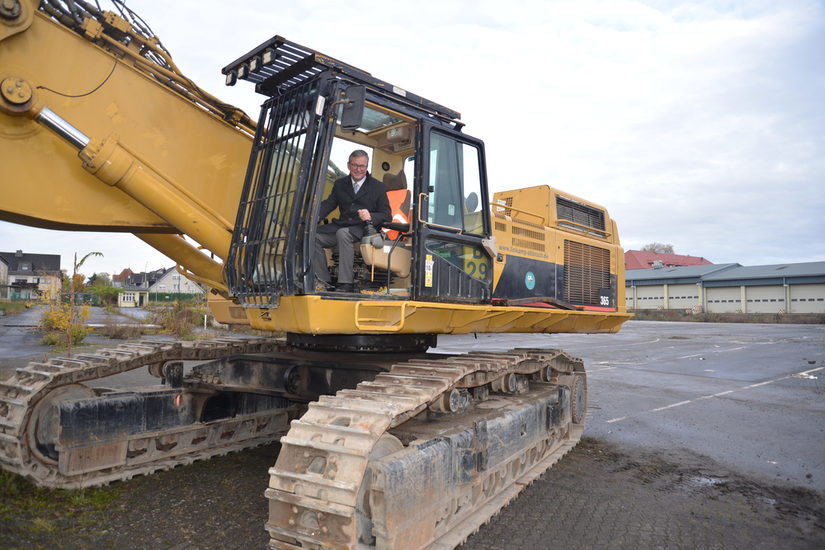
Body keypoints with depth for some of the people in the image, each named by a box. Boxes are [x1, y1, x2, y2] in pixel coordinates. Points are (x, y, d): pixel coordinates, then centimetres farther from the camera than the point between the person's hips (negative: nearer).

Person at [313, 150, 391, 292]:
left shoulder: (378, 187, 6)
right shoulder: (340, 184, 19)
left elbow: (387, 216, 2)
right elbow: (329, 203, 10)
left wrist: (371, 217, -20)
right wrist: (316, 216, -12)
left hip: (364, 228, -5)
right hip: (342, 226, 5)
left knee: (342, 233, -36)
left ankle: (345, 284, -36)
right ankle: (323, 281, -15)